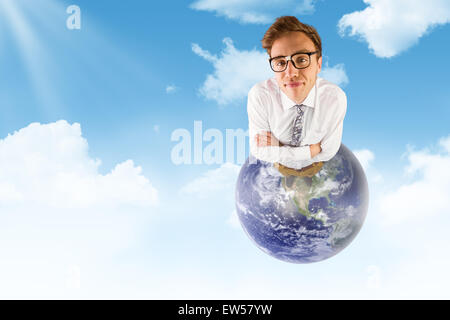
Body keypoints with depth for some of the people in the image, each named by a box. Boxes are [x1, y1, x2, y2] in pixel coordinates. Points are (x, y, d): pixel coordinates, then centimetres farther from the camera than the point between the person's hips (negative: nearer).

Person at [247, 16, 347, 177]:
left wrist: (277, 148, -29)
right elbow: (259, 151, -29)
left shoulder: (336, 97, -33)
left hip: (315, 168, 1)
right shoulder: (259, 95, -35)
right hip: (280, 167, 0)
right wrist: (313, 149, -30)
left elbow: (328, 152, -24)